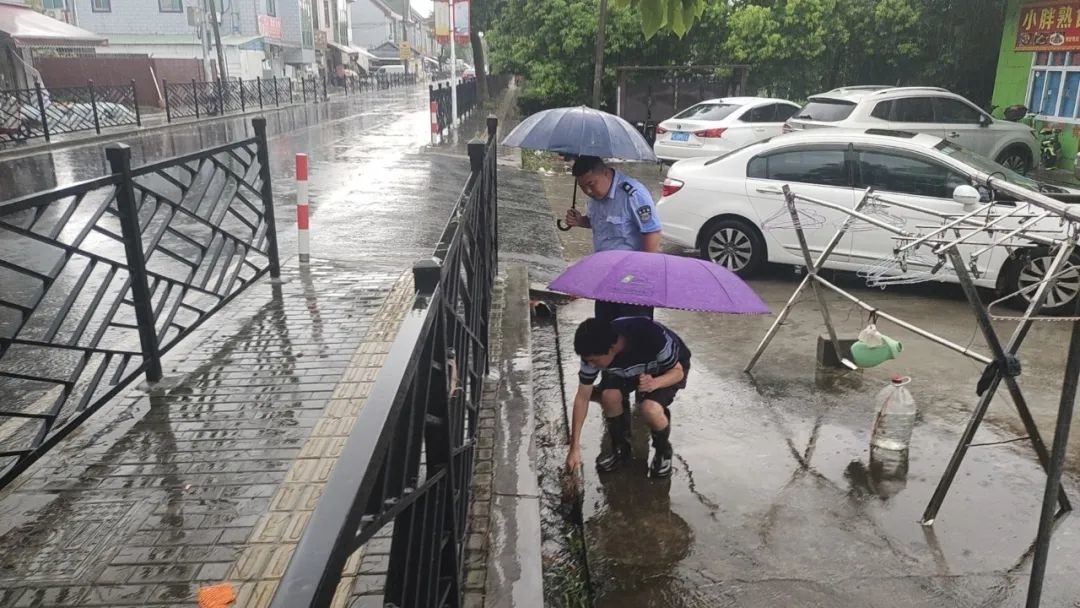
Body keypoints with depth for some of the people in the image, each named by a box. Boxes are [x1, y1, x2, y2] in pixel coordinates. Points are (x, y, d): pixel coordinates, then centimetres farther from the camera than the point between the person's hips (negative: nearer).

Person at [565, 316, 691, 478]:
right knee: (609, 396, -26)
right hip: (627, 368, 4)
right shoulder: (593, 351, -29)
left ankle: (663, 450, 2)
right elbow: (582, 397, -19)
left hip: (668, 369, -3)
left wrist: (655, 383, -46)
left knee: (650, 409, -31)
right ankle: (621, 447, 2)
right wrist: (574, 447, -19)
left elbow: (678, 371, -23)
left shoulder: (652, 337, -41)